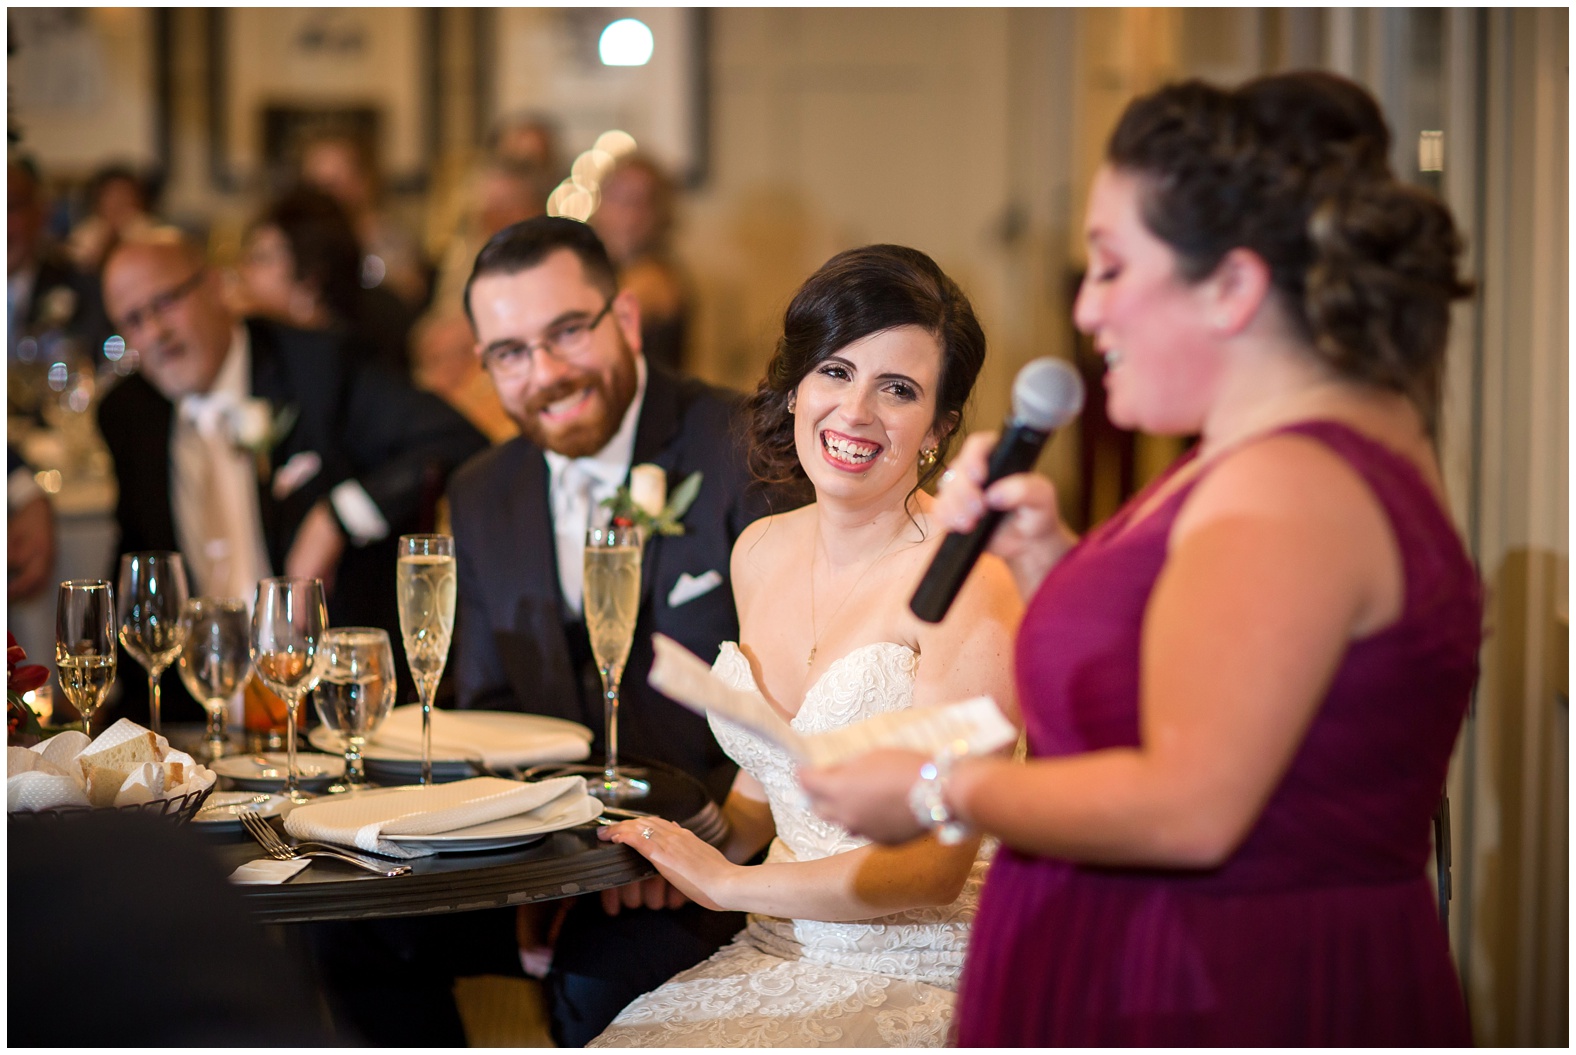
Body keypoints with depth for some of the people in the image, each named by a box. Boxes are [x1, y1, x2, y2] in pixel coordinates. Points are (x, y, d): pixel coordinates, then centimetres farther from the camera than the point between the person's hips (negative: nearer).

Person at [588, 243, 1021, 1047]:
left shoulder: (966, 585, -16)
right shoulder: (760, 553, 7)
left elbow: (937, 863, -17)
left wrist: (727, 881, -13)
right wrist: (679, 856, 3)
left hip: (919, 976, -6)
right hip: (779, 954, 6)